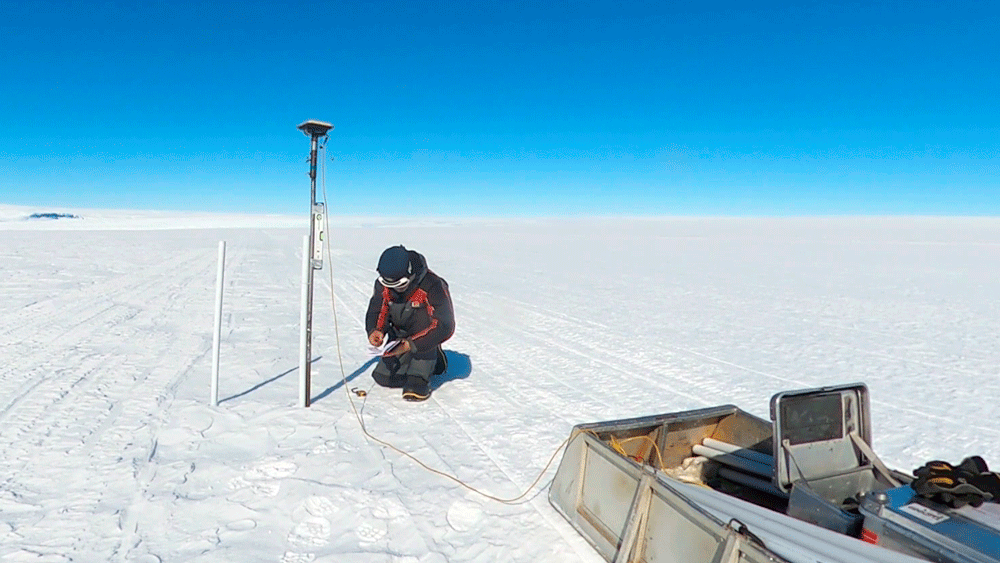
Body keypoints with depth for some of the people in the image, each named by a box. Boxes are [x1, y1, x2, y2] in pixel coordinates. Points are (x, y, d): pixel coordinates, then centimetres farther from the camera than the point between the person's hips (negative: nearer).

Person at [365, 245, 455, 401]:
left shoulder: (432, 285, -33)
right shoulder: (383, 284, -17)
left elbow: (445, 326, -35)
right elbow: (375, 312, -6)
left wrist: (411, 344, -42)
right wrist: (375, 331, -31)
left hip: (426, 332, -5)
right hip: (401, 333, 5)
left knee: (421, 314, -37)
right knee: (383, 377, -4)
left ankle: (419, 379, -29)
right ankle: (433, 361, 17)